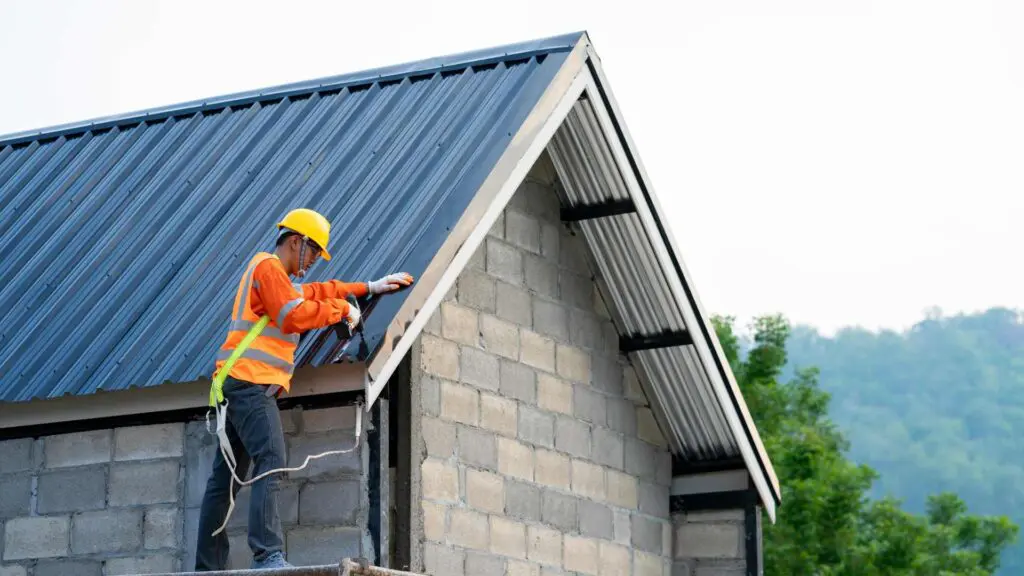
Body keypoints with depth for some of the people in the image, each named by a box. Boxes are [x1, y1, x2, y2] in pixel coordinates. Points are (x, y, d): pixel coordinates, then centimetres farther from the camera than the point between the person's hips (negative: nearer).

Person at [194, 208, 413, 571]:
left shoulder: (281, 278, 27)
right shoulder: (268, 267, -5)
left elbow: (316, 292, 35)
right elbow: (295, 316, -16)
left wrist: (369, 288, 30)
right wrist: (342, 309, -6)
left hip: (241, 385, 11)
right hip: (251, 381, -11)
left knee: (226, 478, 9)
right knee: (271, 462, -22)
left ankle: (209, 567, 10)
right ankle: (268, 555, -34)